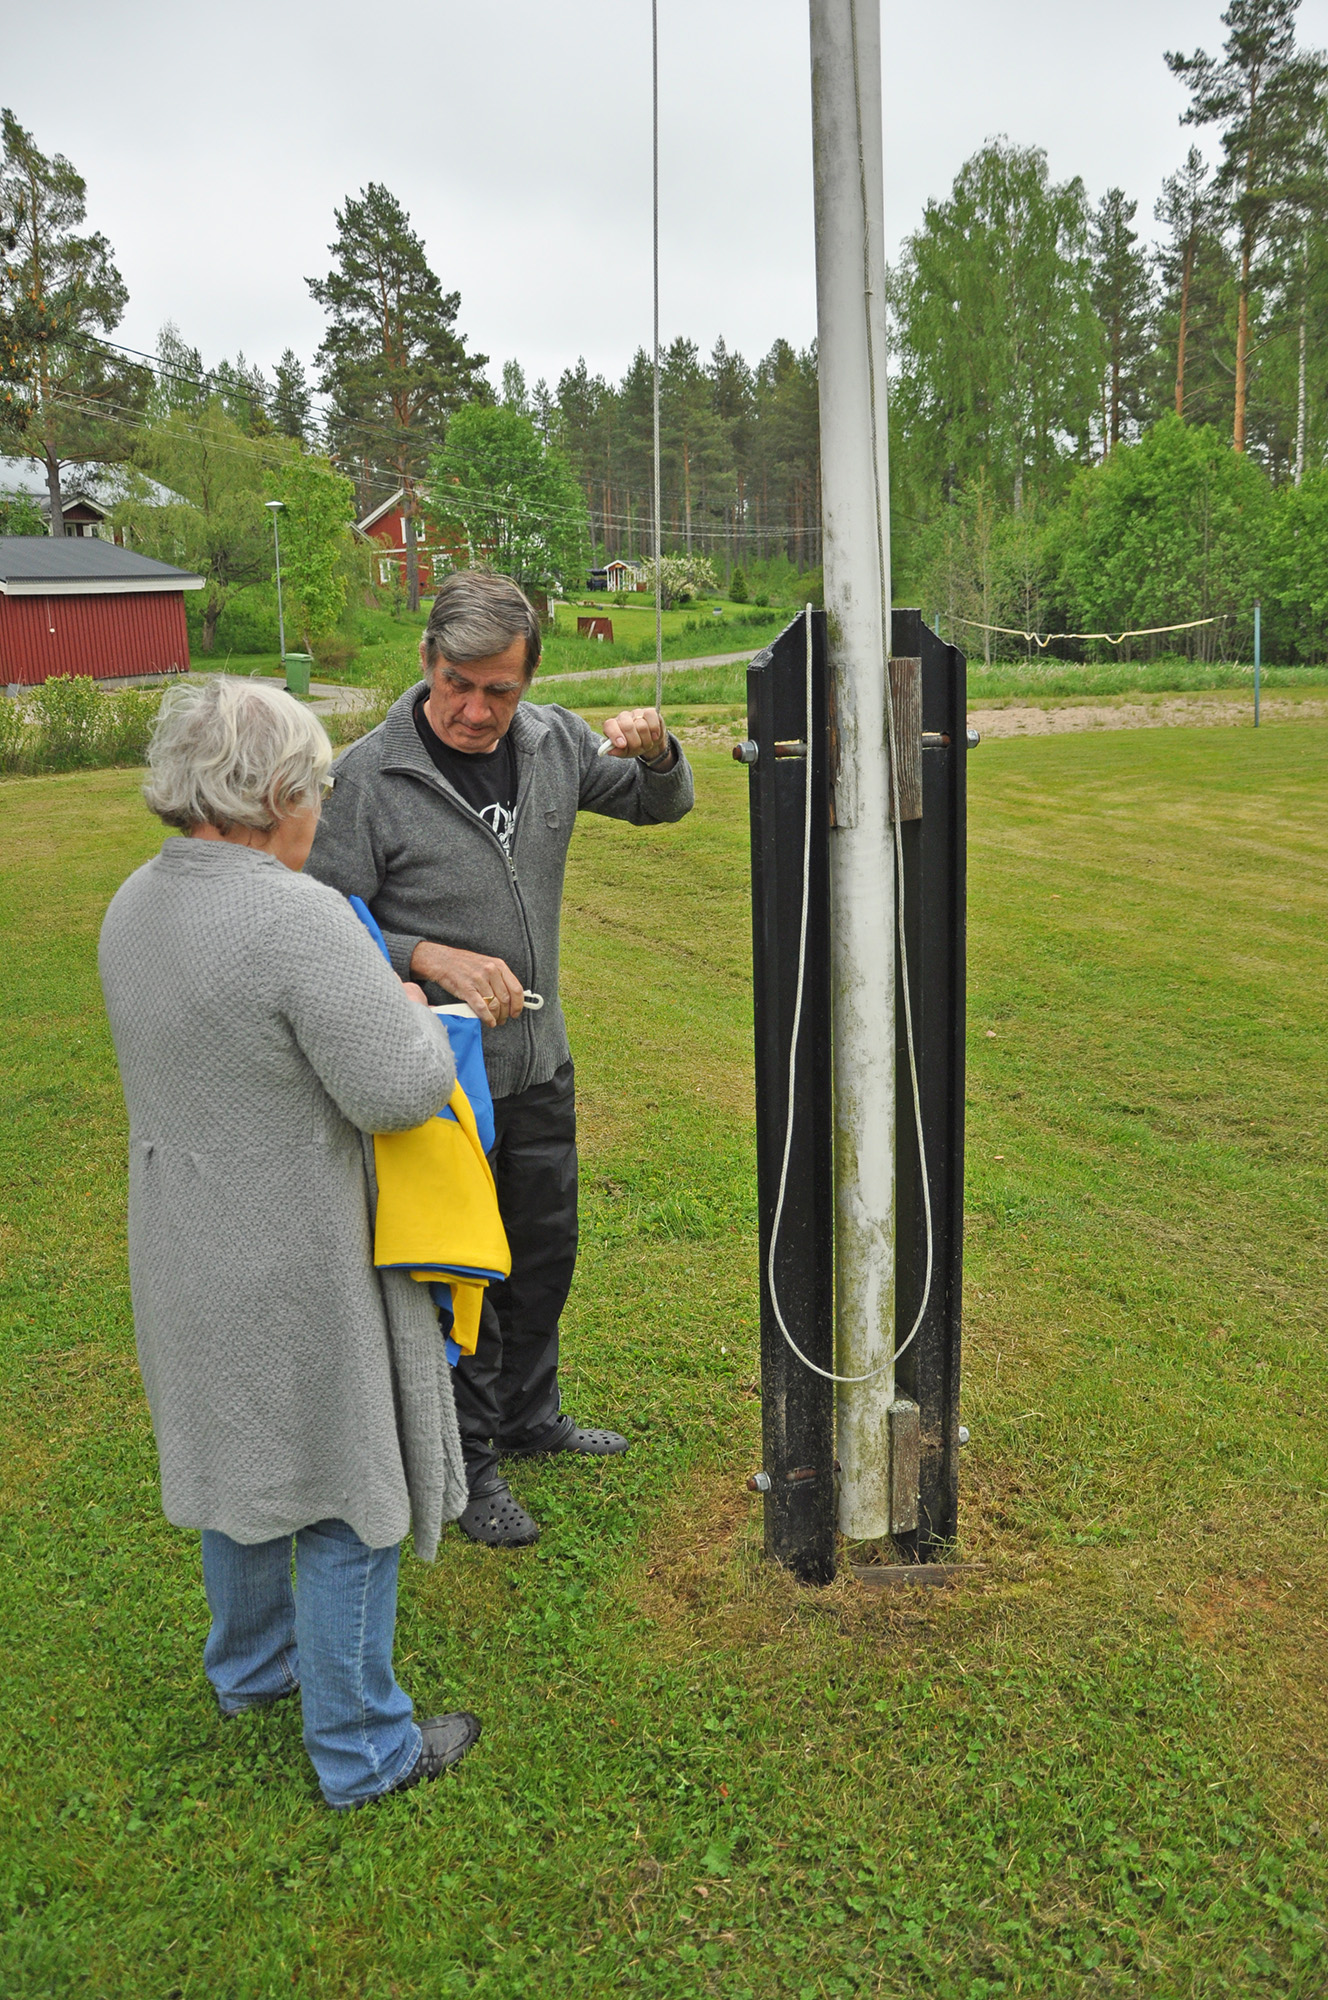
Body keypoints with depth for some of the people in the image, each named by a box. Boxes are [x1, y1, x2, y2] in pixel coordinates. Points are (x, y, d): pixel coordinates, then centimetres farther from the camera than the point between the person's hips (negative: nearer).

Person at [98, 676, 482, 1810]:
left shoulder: (136, 906, 1)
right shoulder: (296, 918, -26)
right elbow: (400, 1090, -27)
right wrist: (411, 1013, -6)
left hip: (191, 1248, 9)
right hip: (302, 1272, -8)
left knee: (241, 1457, 26)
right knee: (347, 1495, 8)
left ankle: (250, 1665, 48)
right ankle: (361, 1749, 24)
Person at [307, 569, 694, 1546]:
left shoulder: (554, 741, -3)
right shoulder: (369, 776, -18)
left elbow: (664, 805, 10)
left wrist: (655, 750, -13)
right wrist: (433, 959, -28)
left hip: (540, 1063, 6)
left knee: (547, 1250, 21)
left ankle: (529, 1417, 44)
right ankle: (469, 1462, 30)